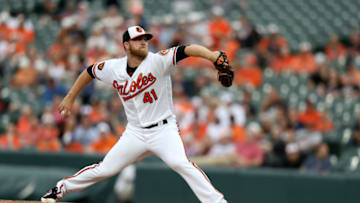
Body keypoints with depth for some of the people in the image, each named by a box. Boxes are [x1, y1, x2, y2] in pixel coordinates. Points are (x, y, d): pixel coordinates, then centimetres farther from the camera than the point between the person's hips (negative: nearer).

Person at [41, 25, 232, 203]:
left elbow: (187, 50, -29)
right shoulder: (113, 68, -2)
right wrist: (69, 98, 20)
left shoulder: (157, 61, -15)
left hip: (164, 130, -3)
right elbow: (90, 72, 17)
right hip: (135, 133, 3)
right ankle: (62, 187, 29)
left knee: (179, 162, -30)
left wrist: (215, 57, -45)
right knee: (104, 169, 6)